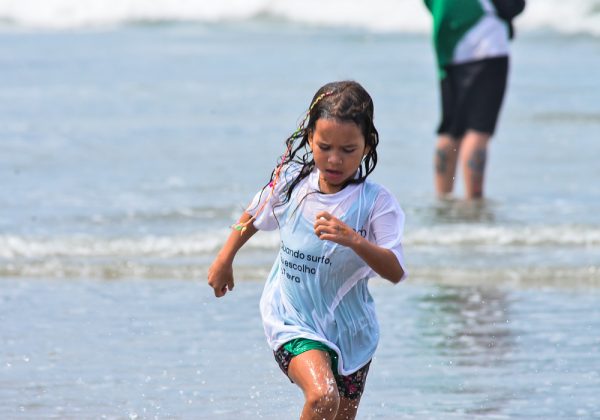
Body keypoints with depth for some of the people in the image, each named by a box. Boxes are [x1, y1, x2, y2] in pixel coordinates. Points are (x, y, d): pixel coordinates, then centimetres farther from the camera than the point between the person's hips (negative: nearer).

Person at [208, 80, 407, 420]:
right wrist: (225, 260, 22)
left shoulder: (376, 203, -16)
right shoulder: (291, 182, -7)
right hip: (293, 321, -1)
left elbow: (395, 271, -26)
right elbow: (255, 215, 15)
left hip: (351, 330, 1)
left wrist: (353, 240, -40)